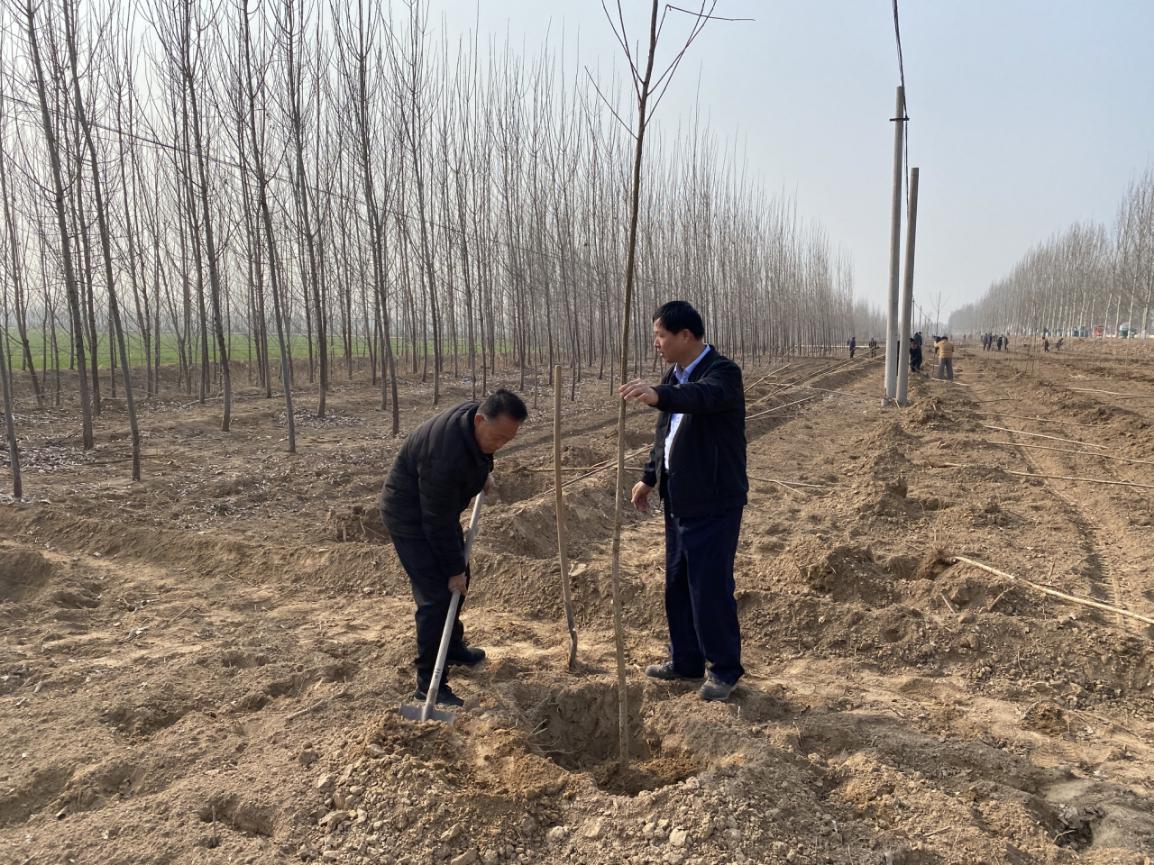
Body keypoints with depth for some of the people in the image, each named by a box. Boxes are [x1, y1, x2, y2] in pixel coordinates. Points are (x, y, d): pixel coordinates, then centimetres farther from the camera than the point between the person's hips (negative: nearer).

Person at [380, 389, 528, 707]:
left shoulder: (477, 422, -14)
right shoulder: (446, 456, -39)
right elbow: (438, 523, -29)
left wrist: (481, 477, 23)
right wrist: (454, 569, -21)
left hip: (439, 508, 9)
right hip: (411, 516, -9)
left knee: (458, 579, 18)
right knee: (437, 594, -12)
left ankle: (454, 647, 38)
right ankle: (429, 684, -2)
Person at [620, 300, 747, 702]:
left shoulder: (723, 372, -16)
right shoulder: (673, 376, 11)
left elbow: (703, 396, -40)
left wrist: (657, 394, -57)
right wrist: (650, 478, 21)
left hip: (714, 501, -9)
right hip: (678, 498, 9)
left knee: (710, 586, -3)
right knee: (677, 583, 16)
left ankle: (725, 669, 16)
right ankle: (686, 660, 31)